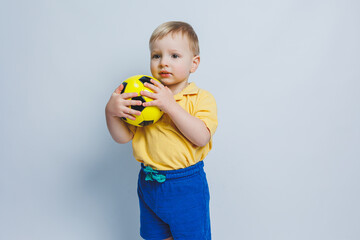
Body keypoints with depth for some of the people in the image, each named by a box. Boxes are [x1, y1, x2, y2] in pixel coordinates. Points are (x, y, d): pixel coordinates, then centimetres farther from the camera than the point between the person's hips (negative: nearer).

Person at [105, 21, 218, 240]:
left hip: (186, 187, -3)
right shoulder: (144, 95, 1)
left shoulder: (202, 98, -8)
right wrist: (111, 112, -20)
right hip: (149, 184, 4)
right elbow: (123, 137, -1)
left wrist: (171, 105, -29)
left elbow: (201, 138, -24)